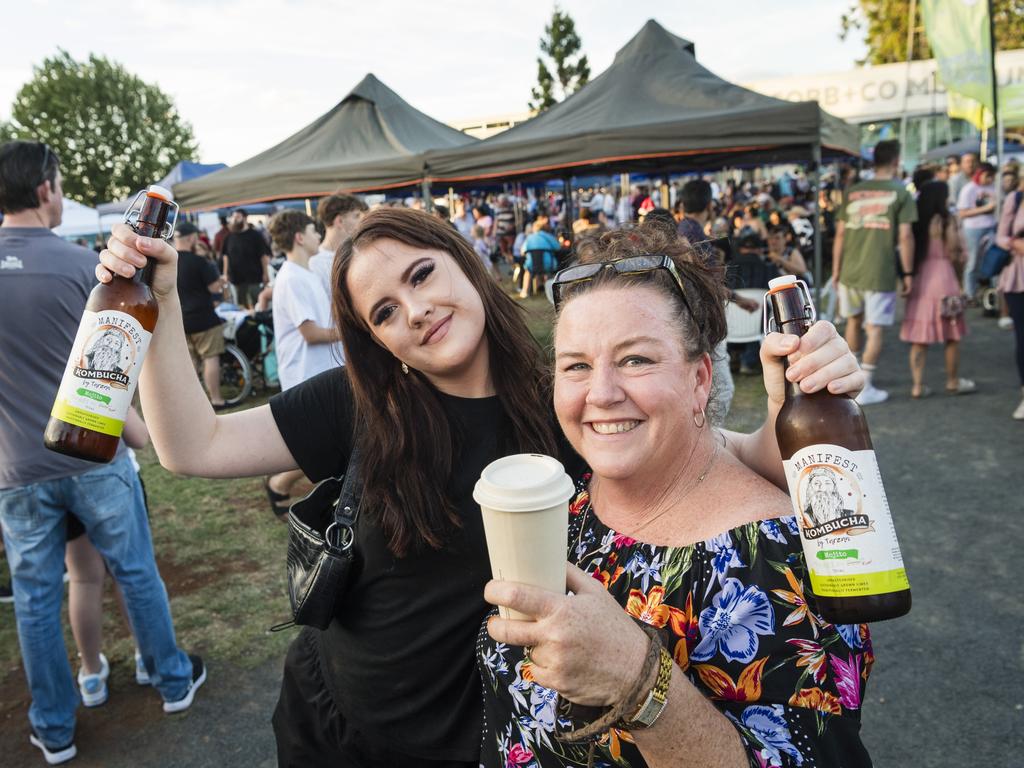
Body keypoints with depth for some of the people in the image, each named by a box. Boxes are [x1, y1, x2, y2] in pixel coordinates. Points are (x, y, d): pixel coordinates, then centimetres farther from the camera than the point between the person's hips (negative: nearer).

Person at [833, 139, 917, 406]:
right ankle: (865, 388, 3)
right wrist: (907, 273, 0)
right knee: (875, 330, 2)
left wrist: (836, 270, 13)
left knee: (853, 321, 22)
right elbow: (905, 237, -8)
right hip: (881, 273, -4)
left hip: (849, 271, 4)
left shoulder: (851, 192, 7)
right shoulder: (900, 193, -3)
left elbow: (840, 235, 6)